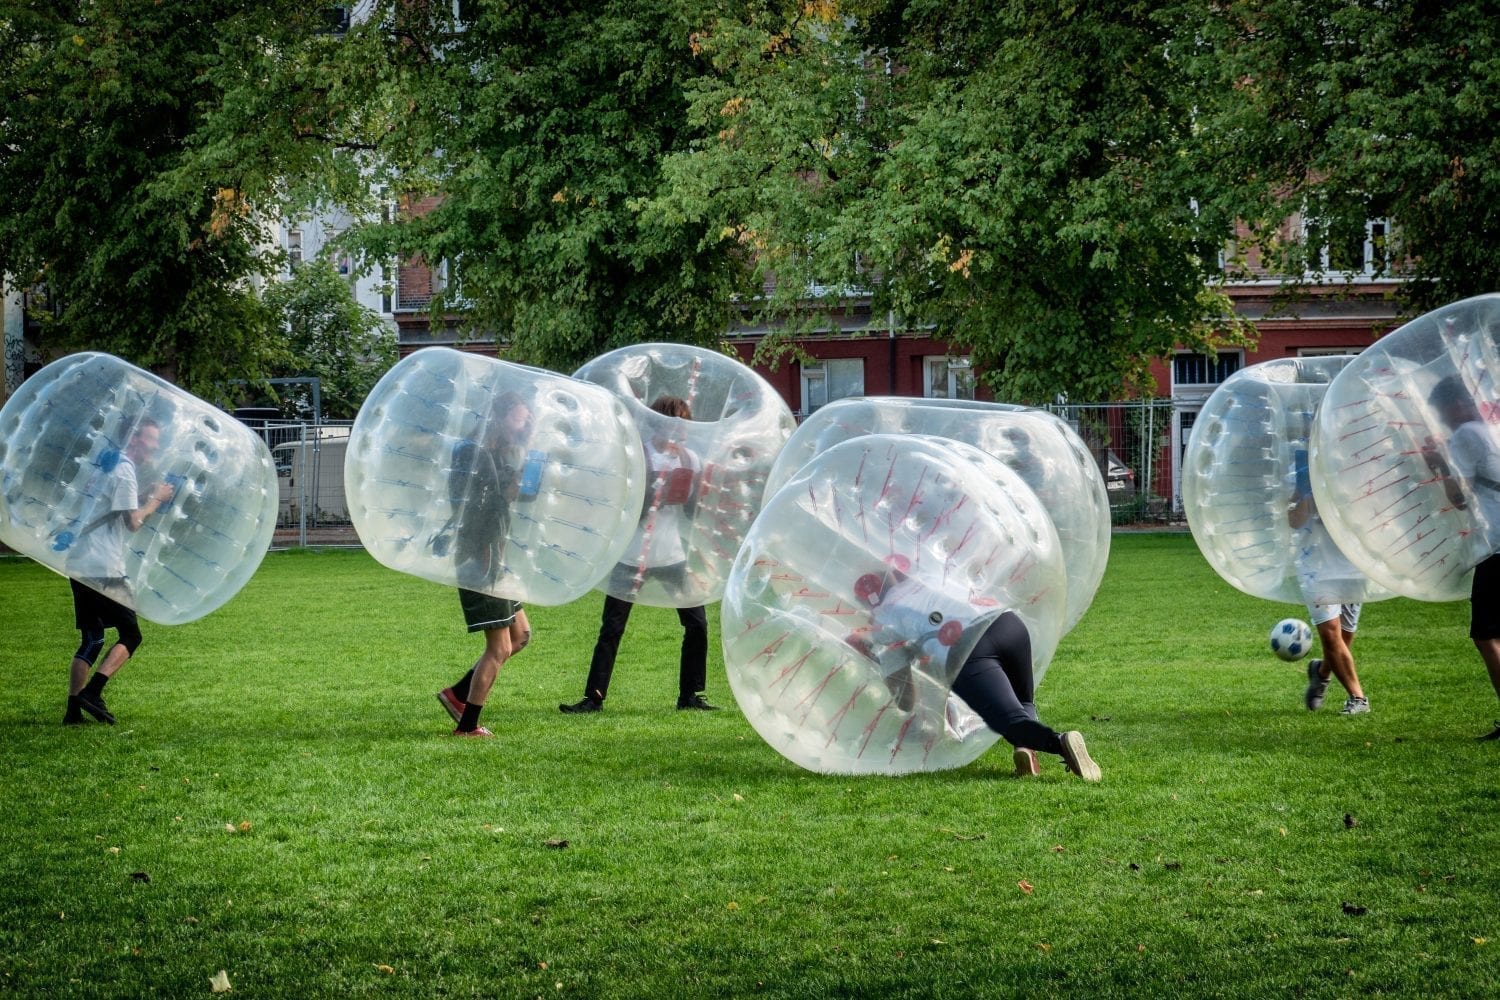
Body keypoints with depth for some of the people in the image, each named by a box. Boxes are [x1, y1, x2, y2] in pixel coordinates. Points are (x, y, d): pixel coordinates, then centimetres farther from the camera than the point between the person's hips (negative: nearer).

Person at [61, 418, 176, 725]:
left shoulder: (108, 466, 19)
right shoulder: (124, 472, -11)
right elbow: (133, 522, -17)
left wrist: (148, 497, 14)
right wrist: (155, 500, -2)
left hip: (80, 567, 9)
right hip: (103, 569, -9)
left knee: (92, 640, 11)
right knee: (130, 636, -1)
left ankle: (74, 708, 5)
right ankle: (92, 693, -13)